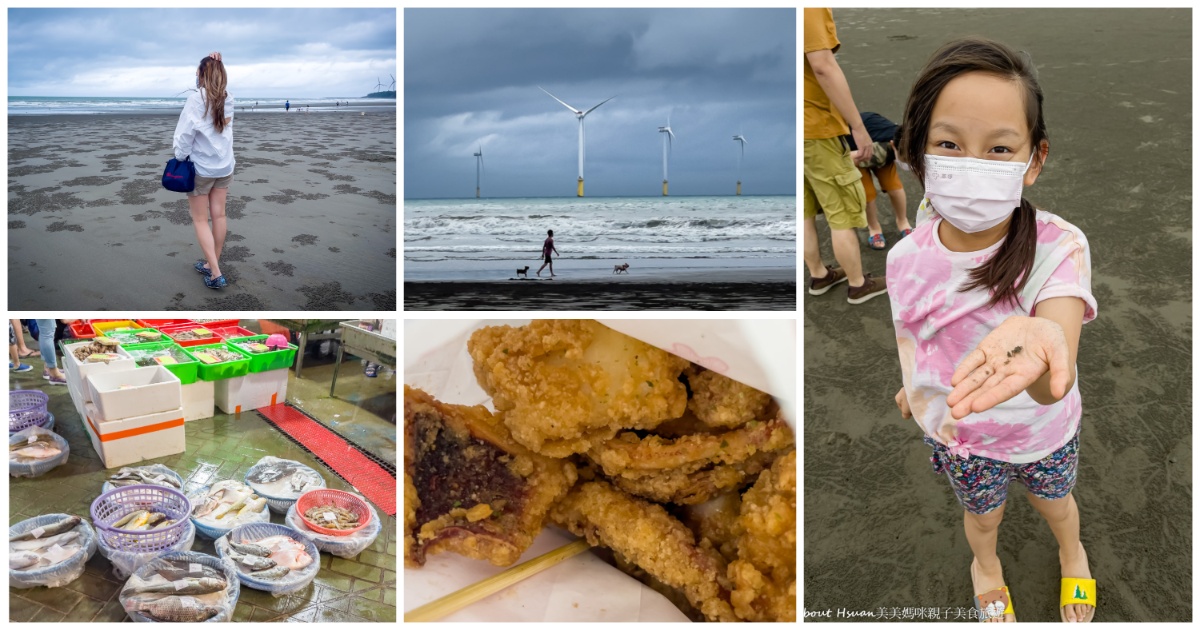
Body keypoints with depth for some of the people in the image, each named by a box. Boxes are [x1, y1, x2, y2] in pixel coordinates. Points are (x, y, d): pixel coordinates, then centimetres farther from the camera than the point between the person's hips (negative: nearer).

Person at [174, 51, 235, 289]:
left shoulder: (196, 100, -17)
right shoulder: (228, 100, -2)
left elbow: (185, 133, -18)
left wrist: (179, 158, -2)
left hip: (200, 168, -5)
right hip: (224, 167, 5)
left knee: (200, 220, 3)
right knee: (218, 215, 11)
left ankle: (215, 273, -3)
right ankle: (211, 264, 22)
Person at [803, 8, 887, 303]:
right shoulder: (811, 8, -21)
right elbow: (823, 67, -27)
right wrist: (858, 127, -21)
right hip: (816, 126, -8)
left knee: (804, 210, 19)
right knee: (843, 213, 7)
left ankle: (818, 275, 34)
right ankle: (858, 285, 21)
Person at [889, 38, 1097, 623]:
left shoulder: (1057, 247, -34)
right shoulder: (908, 258, -25)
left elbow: (1052, 388, -49)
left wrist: (1036, 342, -73)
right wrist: (913, 388, 15)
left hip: (1043, 428, -1)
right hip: (957, 433, 1)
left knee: (1054, 501, 30)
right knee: (982, 513, 28)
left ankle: (1072, 554, 66)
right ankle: (986, 565, 64)